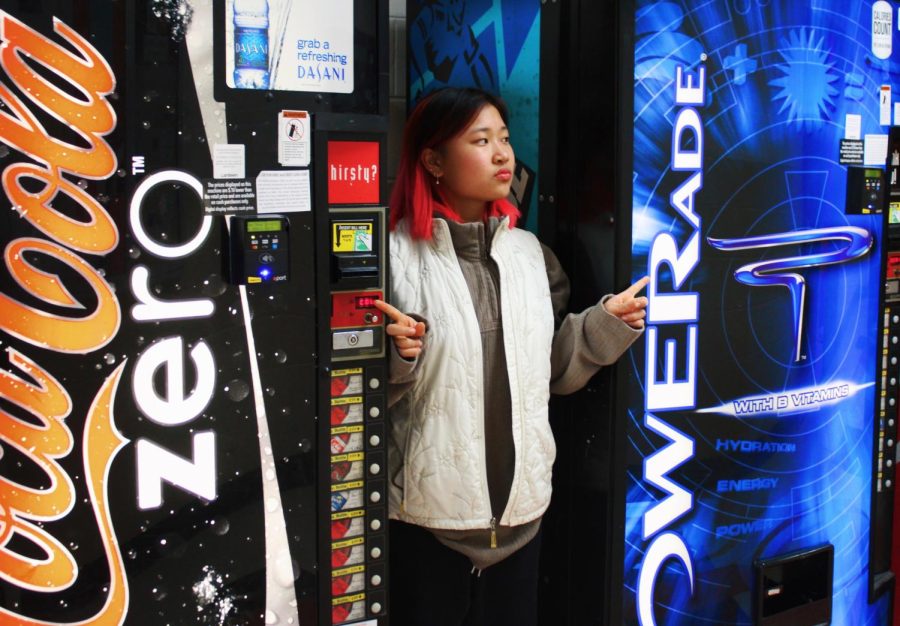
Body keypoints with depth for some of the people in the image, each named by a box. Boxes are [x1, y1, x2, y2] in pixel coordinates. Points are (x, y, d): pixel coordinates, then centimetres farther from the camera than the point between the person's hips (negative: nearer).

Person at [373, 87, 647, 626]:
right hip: (428, 512, -5)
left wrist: (604, 327, 1)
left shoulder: (530, 253, 7)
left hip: (521, 507, 5)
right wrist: (396, 359, -25)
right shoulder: (399, 254, -9)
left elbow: (552, 371, 14)